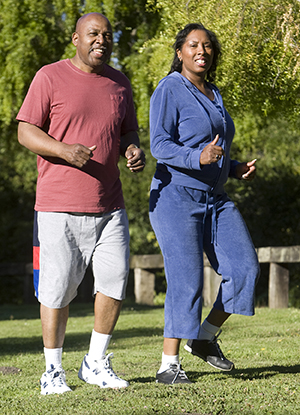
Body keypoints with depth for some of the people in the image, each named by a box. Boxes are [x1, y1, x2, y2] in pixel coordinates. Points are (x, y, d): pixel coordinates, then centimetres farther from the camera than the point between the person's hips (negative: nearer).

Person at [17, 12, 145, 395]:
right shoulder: (50, 77, -2)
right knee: (57, 288, -2)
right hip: (58, 205, -4)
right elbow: (25, 132, -5)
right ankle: (52, 370, 11)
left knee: (115, 280, 0)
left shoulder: (119, 83, 13)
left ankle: (96, 362, 16)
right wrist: (64, 150, -21)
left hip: (108, 205, 5)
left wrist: (133, 150, -1)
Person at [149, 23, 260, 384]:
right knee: (186, 279, -13)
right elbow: (160, 145, -17)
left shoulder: (213, 95, 17)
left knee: (244, 267, -7)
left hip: (214, 199, 7)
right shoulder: (169, 90, -7)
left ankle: (204, 338, 8)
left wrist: (237, 169, 6)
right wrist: (199, 158, -32)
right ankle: (168, 366, -6)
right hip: (176, 196, -7)